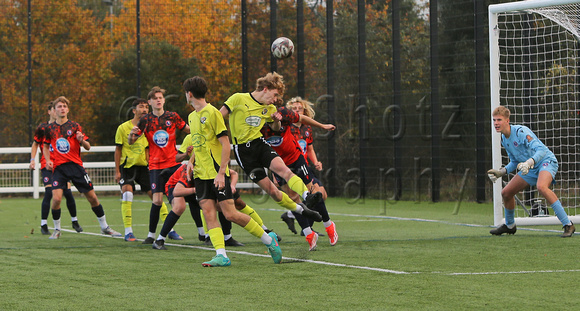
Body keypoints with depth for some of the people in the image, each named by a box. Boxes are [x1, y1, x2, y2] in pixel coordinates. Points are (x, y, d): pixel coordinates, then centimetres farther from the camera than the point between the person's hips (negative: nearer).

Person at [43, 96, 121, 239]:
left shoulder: (74, 126, 3)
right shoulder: (50, 128, 7)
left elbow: (88, 147, 2)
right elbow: (46, 146, 23)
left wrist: (82, 140, -20)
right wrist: (48, 160, 6)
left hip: (76, 165, 0)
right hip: (59, 167, 0)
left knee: (92, 197, 1)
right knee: (56, 198, -16)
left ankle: (104, 227, 16)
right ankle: (57, 229, 3)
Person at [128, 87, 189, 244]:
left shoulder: (172, 117, 5)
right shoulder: (145, 120, 1)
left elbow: (189, 130, 18)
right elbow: (131, 142, 3)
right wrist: (132, 134, -19)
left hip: (174, 163, 2)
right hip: (155, 165, -2)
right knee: (157, 200, -13)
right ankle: (151, 234, -3)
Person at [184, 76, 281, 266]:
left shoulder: (212, 113, -11)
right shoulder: (192, 117, 15)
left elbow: (225, 144, -14)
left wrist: (221, 173, -20)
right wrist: (191, 161, 10)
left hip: (217, 173, -8)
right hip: (201, 174, 8)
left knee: (230, 214, -8)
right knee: (208, 213, -6)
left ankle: (269, 240, 7)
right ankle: (221, 256, -10)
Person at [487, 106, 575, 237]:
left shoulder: (521, 131, -21)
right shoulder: (504, 139, 7)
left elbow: (541, 150, -31)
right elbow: (515, 162, 20)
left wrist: (529, 162, -48)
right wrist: (501, 172, 4)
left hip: (546, 161, -9)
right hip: (530, 168, 9)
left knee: (541, 187, -39)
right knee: (506, 193, 9)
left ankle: (568, 225, -37)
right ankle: (509, 226, 36)